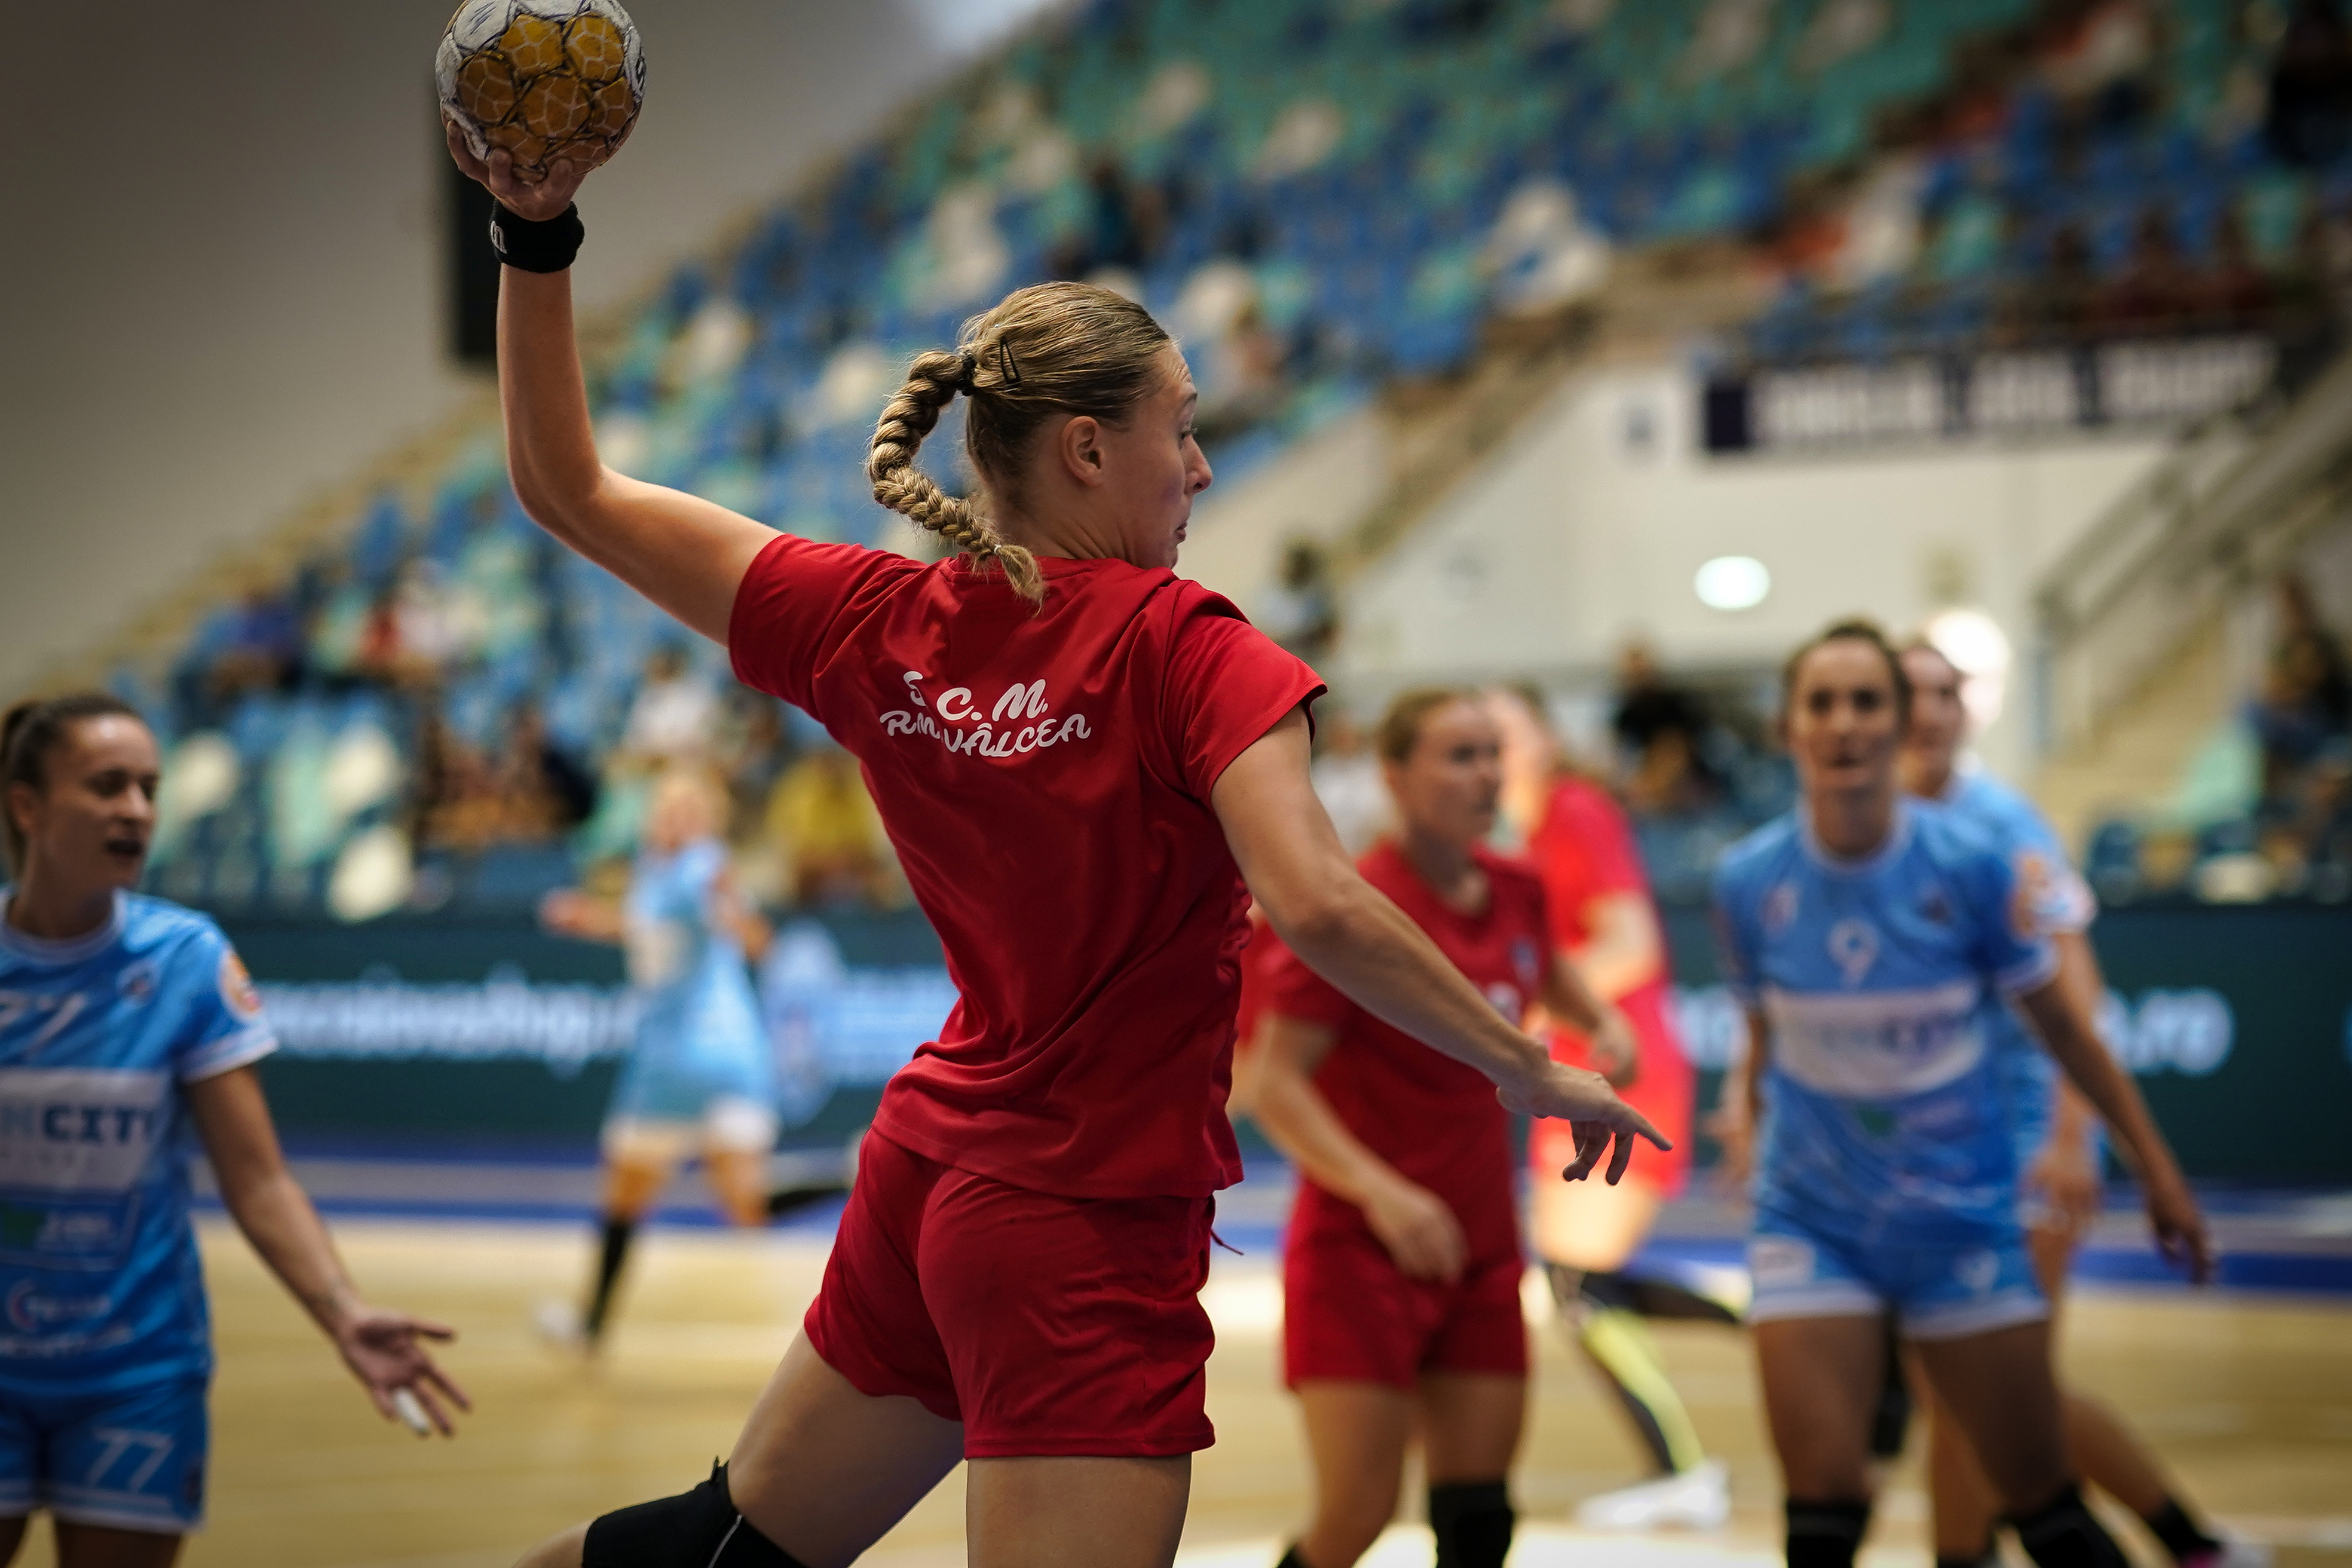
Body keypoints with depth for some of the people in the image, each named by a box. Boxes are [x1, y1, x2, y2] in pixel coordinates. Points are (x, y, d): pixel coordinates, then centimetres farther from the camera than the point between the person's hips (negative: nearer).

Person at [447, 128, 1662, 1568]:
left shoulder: (875, 627, 1)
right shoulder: (1180, 649, -16)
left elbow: (570, 489, 5)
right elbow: (1317, 908, -27)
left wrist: (537, 237, 6)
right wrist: (1534, 1069, -17)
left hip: (927, 1174, 7)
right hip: (1091, 1234, -7)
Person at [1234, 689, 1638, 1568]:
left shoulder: (1516, 892, 4)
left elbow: (1546, 977, 27)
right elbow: (1271, 1083, -17)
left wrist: (1603, 1024, 4)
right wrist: (1379, 1189, -30)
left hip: (1480, 1253, 6)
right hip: (1358, 1254, -6)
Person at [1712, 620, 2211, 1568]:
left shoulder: (1972, 868, -11)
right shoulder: (1748, 884, -8)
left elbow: (2061, 1028, 1)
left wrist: (2156, 1168, 6)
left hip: (1962, 1219, 0)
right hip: (1812, 1222, 0)